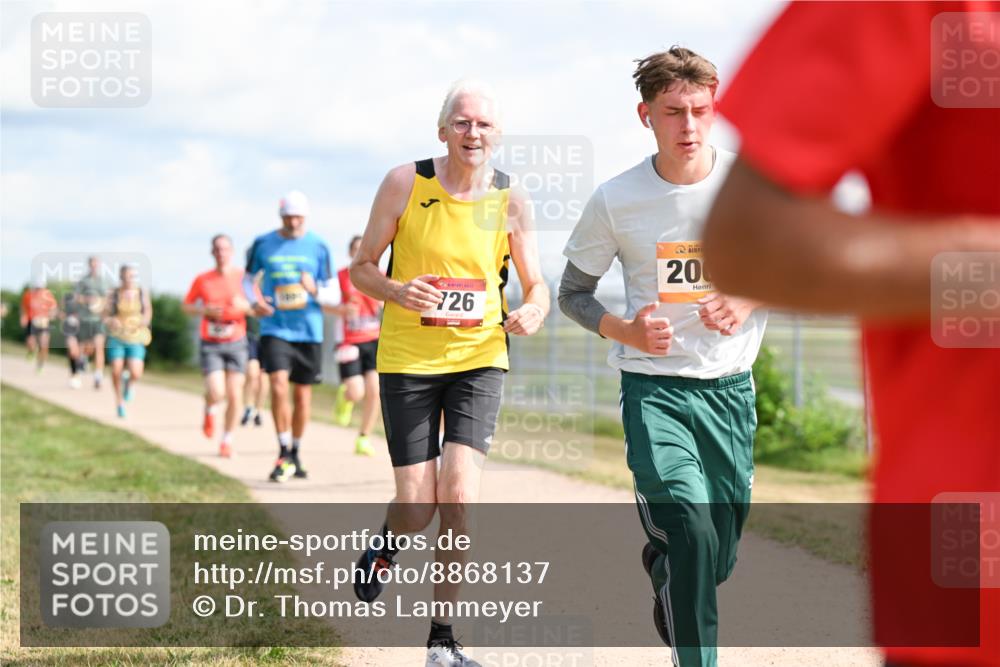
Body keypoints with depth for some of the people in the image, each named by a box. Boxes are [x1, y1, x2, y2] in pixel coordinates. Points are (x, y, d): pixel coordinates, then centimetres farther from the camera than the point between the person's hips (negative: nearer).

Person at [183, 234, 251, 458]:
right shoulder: (202, 280, -1)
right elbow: (187, 306, 9)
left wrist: (245, 306, -16)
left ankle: (227, 441, 17)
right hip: (211, 345, -1)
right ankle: (209, 411, 21)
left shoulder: (243, 277, -1)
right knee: (216, 394, -16)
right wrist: (206, 311, -10)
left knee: (234, 396, -1)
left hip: (236, 343, 1)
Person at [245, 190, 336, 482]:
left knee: (303, 395, 7)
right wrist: (255, 301, -5)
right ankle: (284, 454, -8)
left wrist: (315, 291, -18)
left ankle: (295, 454, 24)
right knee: (278, 386, -18)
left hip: (309, 331, 1)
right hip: (275, 328, -1)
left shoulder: (318, 247, 2)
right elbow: (248, 279, 15)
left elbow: (332, 294, 4)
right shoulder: (263, 244, 2)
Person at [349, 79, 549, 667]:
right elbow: (362, 267, 1)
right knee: (417, 507, -3)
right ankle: (385, 546, 37)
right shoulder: (405, 183, -6)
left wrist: (533, 312, -16)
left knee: (459, 497, -13)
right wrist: (398, 292, -20)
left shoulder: (511, 201, -1)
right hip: (408, 359, -1)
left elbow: (536, 284, 8)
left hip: (479, 359, 1)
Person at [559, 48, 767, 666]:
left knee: (717, 562, 12)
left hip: (730, 387, 2)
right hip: (654, 388, -2)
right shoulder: (615, 200, -8)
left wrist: (750, 300, -14)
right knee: (690, 535, -23)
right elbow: (573, 292, 5)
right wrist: (625, 330, -15)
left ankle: (659, 560, 48)